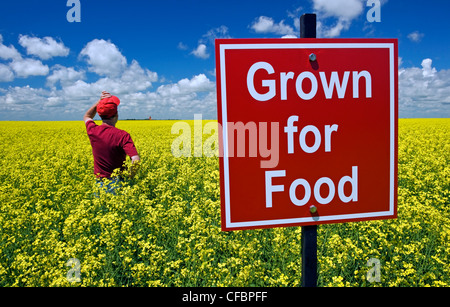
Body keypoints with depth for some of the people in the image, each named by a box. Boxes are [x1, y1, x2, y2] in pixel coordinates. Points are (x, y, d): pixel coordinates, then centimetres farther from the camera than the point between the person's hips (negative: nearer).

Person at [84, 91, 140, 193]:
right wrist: (130, 178, -11)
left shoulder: (93, 131, -5)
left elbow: (87, 117, 21)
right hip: (117, 183, -3)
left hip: (100, 184, 4)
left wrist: (100, 101, 10)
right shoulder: (122, 135, -19)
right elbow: (136, 160, -28)